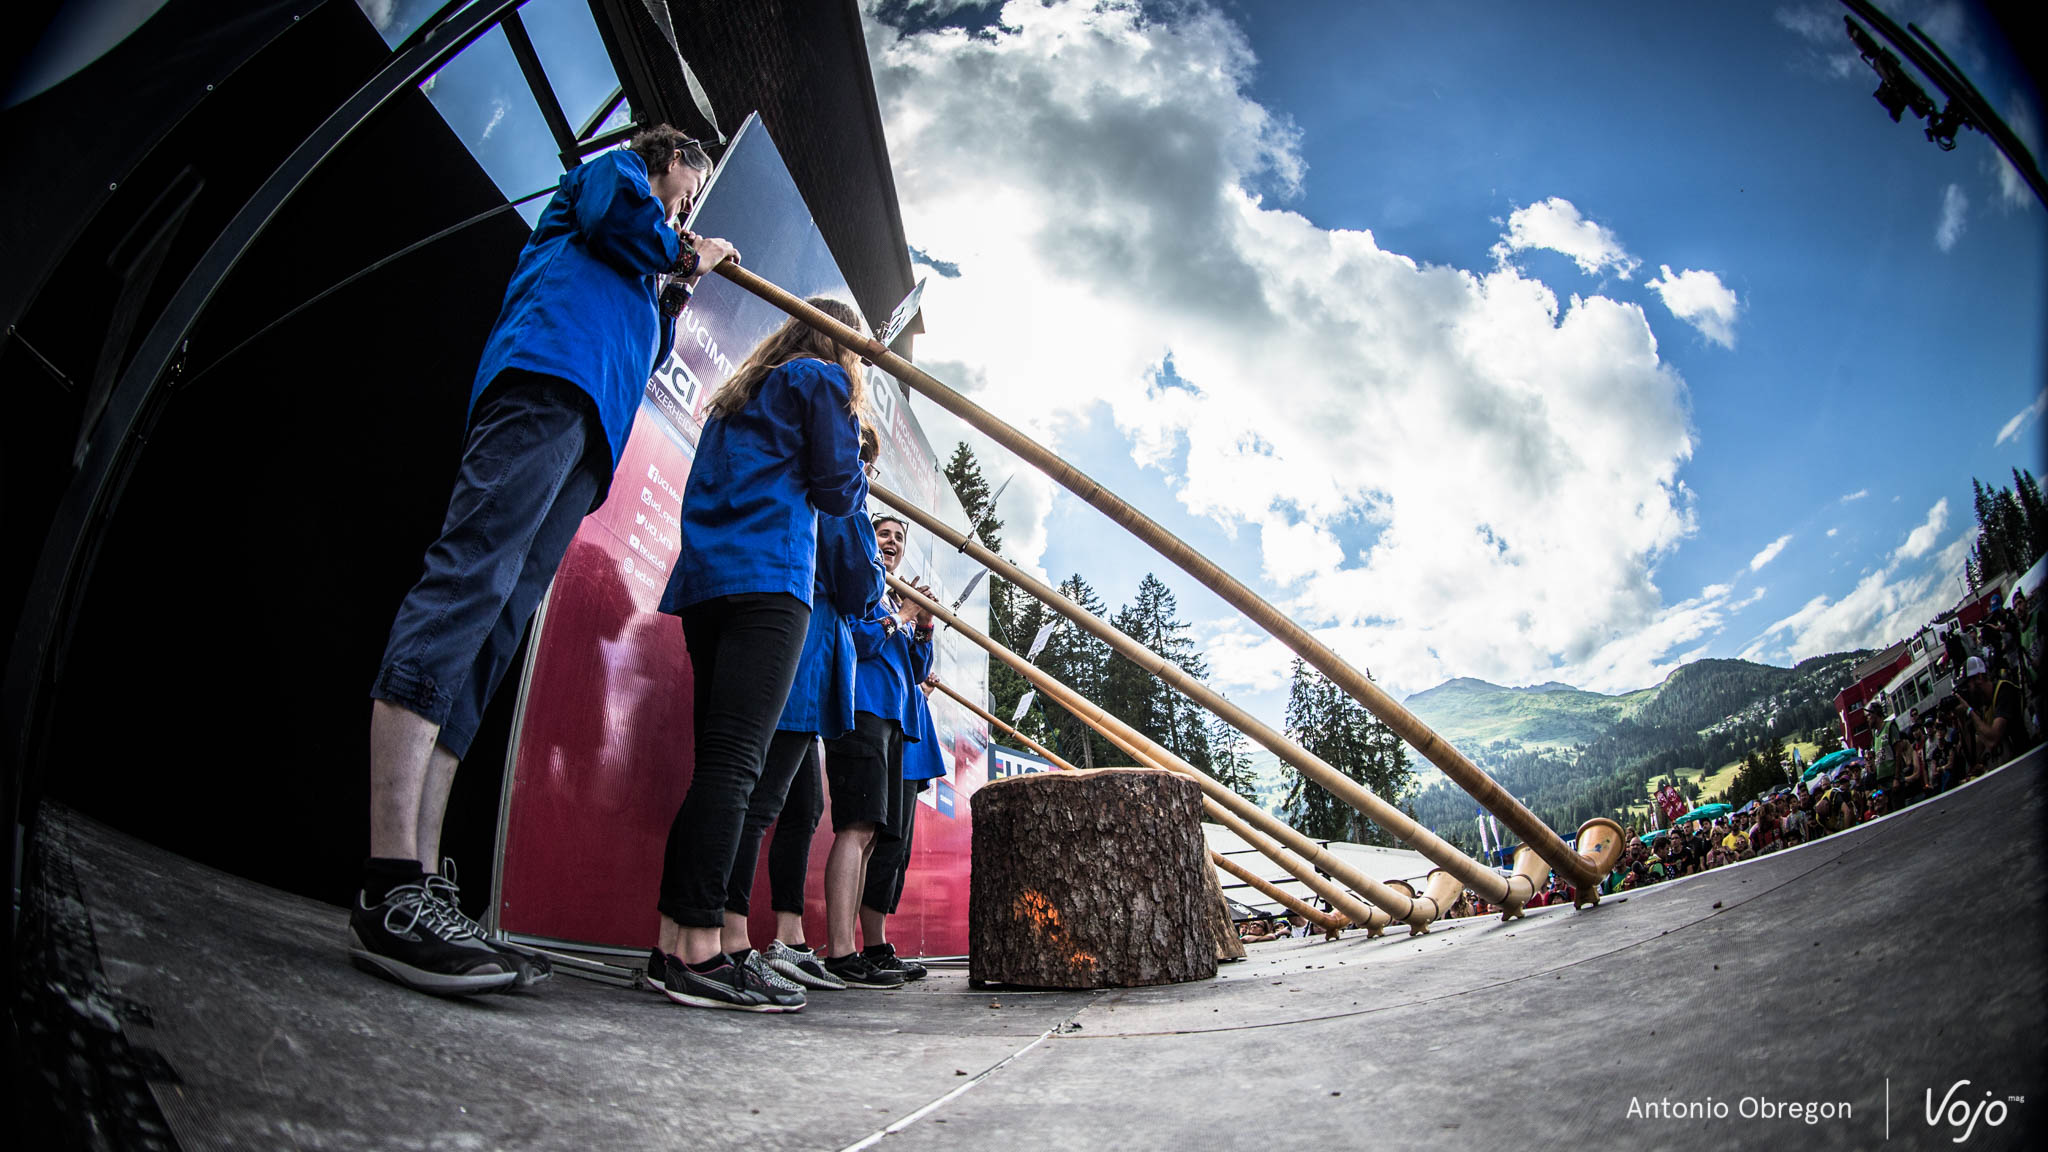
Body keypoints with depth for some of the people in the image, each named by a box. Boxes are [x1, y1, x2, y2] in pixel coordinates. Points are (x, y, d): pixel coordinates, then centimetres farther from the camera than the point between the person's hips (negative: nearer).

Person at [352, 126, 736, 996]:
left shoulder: (641, 279, 42)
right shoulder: (613, 168, 23)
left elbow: (641, 355, 32)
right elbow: (612, 212, 0)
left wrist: (671, 294, 27)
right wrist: (683, 255, 15)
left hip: (588, 428, 9)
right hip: (548, 378, -9)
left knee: (489, 638, -6)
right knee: (469, 583, -24)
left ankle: (418, 882, -14)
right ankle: (392, 889, -35)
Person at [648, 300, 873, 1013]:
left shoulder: (740, 395, 31)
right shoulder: (825, 380, 8)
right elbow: (837, 490, 1)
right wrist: (858, 478, 23)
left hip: (705, 581, 8)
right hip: (769, 580, -8)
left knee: (718, 759, 5)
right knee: (735, 759, -16)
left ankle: (675, 941, 2)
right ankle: (700, 953, -21)